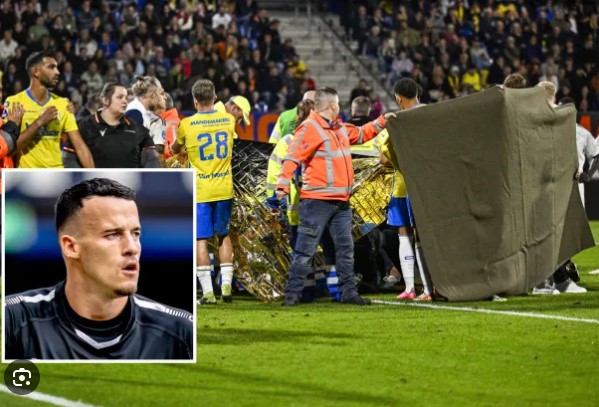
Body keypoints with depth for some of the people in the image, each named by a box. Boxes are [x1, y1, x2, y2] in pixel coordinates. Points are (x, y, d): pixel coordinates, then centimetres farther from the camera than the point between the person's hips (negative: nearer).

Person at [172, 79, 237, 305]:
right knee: (223, 235, 16)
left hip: (200, 190, -3)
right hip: (224, 188, 3)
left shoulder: (187, 125, -9)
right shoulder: (229, 120, 1)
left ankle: (208, 292, -4)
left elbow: (175, 149, 11)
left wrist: (177, 148, 35)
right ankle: (226, 286, 12)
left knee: (201, 239, 0)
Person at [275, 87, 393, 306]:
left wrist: (381, 122, 35)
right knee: (306, 250, -7)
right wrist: (283, 184, -29)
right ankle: (292, 294, -4)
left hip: (341, 201, 9)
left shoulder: (339, 129, 17)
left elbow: (360, 134, 37)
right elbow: (293, 157, -19)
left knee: (345, 248, 11)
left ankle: (349, 292, 17)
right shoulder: (310, 128, -11)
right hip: (317, 201, -9)